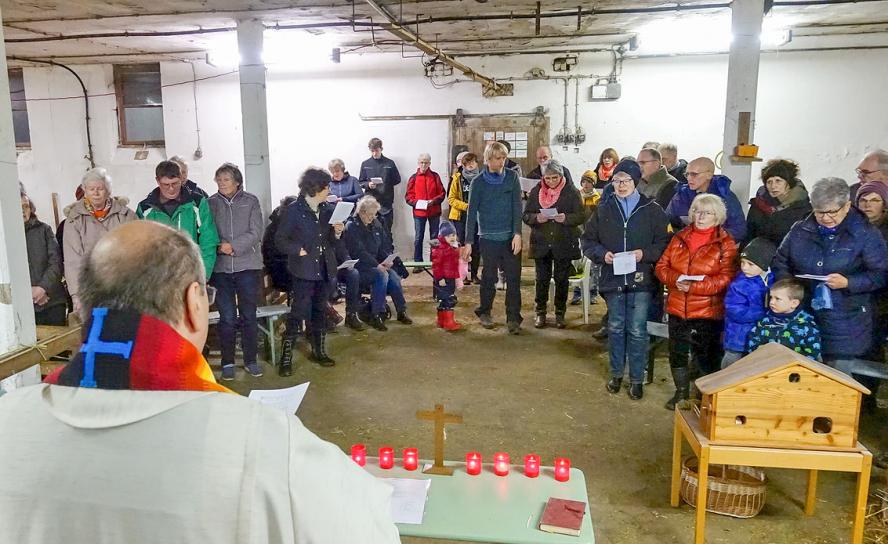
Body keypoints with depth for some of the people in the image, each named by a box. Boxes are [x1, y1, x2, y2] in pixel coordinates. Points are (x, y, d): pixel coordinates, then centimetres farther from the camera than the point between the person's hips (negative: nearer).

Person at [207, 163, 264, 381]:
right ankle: (227, 362, 18)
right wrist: (220, 247, -14)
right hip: (221, 268, 0)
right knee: (227, 318, 5)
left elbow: (255, 233, -6)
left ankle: (251, 360, 21)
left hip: (248, 266, 0)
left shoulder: (251, 201, 1)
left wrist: (234, 246, -16)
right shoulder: (211, 203, 4)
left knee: (249, 316, 8)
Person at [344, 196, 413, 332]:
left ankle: (401, 311, -9)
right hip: (359, 266, -6)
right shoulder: (351, 226, -11)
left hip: (377, 263, 6)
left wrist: (388, 260, -8)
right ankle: (376, 316, -27)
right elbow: (358, 252, -19)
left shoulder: (376, 224, 11)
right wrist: (377, 265, -25)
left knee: (393, 276, -21)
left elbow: (386, 244, 13)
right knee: (381, 275, -31)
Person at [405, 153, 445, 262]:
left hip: (434, 212, 1)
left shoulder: (435, 176, 4)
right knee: (418, 238, 2)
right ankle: (418, 262, 9)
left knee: (434, 237, 8)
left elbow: (442, 193, 3)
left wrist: (434, 201, -14)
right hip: (419, 212, -1)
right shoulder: (414, 178, 3)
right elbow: (408, 196, 2)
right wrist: (416, 202, -15)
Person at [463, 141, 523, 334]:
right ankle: (484, 312, 27)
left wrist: (517, 234, -11)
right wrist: (468, 242, -5)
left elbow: (517, 207, -1)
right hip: (489, 238, -1)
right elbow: (472, 212, -1)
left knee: (514, 278, -1)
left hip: (511, 237, 1)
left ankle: (513, 318, 7)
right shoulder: (479, 183, -2)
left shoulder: (512, 177, 1)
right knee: (489, 277, 9)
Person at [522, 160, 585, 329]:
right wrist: (536, 218, -17)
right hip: (541, 243, 2)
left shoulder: (571, 192, -2)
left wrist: (566, 218, -23)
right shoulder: (536, 191, 5)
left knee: (562, 279, 6)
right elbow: (525, 215, 5)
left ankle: (560, 313, 20)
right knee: (542, 278, 6)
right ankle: (540, 313, 19)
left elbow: (581, 216, -4)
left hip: (564, 244, -1)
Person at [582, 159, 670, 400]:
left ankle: (637, 379, 17)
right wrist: (602, 254, -9)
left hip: (641, 279, -2)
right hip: (613, 278, 3)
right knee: (615, 327, 13)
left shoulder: (652, 210, -3)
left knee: (637, 330, 2)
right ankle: (616, 374, 29)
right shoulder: (603, 209, 4)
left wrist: (645, 253, -17)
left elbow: (665, 242, -2)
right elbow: (588, 240, 8)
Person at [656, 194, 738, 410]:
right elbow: (662, 266, 6)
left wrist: (694, 286, -23)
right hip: (678, 307, 4)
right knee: (677, 352, 14)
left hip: (708, 310, -4)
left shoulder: (725, 243, -6)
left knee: (706, 355, 8)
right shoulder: (680, 238, 7)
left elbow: (726, 278, -15)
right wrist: (675, 279, -15)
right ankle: (681, 392, 33)